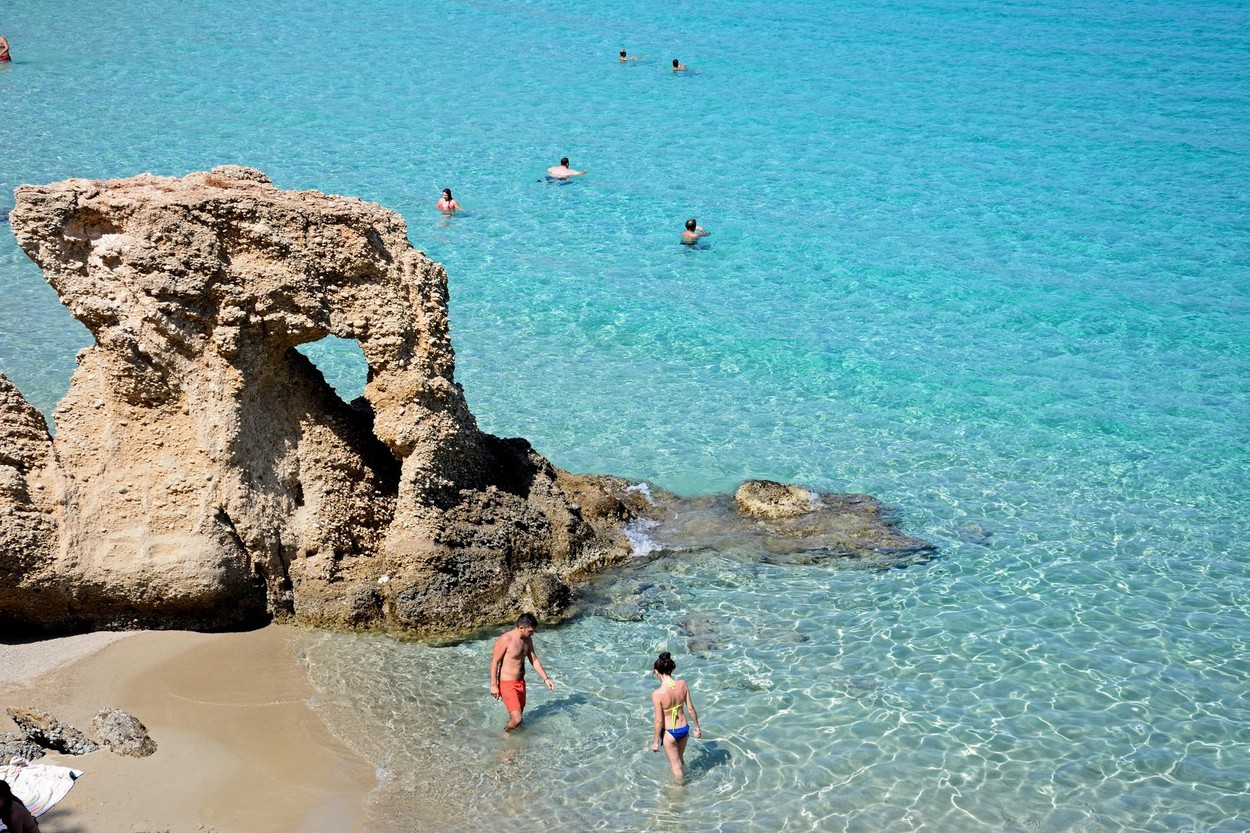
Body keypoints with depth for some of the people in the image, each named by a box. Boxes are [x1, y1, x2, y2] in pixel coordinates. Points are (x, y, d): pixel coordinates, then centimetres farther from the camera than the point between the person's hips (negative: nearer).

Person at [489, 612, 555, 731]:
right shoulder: (505, 640, -21)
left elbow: (534, 660, 12)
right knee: (517, 719, -13)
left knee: (518, 716, 16)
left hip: (521, 682, 8)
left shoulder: (527, 640, 2)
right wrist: (494, 685, -16)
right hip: (507, 684, -8)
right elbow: (494, 662, -16)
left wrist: (546, 678, 7)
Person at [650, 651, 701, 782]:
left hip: (669, 733, -4)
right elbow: (690, 708, -5)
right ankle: (683, 780, 52)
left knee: (675, 765, 20)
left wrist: (656, 742, -6)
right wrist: (697, 726, 11)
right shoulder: (682, 684, -14)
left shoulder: (657, 694, -26)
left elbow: (659, 720, -19)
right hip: (684, 728, 4)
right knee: (680, 759, 31)